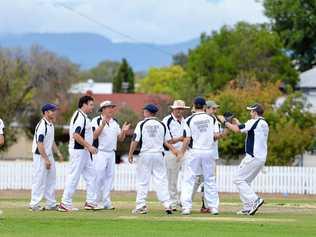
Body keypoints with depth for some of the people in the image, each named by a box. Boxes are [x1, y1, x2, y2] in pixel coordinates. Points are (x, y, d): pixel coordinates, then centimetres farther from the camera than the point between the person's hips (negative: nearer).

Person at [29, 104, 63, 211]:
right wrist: (46, 159, -25)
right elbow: (39, 143, -23)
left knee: (51, 181, 12)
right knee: (39, 181, -7)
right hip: (40, 157, -10)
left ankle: (51, 204, 17)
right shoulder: (42, 125, -18)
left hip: (49, 156, 10)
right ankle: (34, 204, -2)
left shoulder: (51, 124, 12)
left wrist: (58, 152, 9)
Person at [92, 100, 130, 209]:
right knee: (99, 177, -8)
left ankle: (106, 202, 9)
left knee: (109, 176, 6)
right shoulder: (96, 121, -5)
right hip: (100, 152, -7)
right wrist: (103, 125, -27)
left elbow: (120, 138, 15)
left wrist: (123, 131, -6)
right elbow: (94, 136, -18)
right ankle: (95, 201, -4)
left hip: (111, 153, 7)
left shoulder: (114, 122, 15)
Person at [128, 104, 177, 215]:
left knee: (142, 181, 3)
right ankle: (167, 204, -5)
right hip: (158, 154, 2)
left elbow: (135, 141, -4)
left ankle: (141, 205, 0)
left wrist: (130, 154, 4)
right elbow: (167, 142, 3)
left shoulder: (141, 124, -3)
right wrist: (174, 150, 13)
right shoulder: (162, 125, 6)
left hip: (145, 155, -2)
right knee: (161, 180, 3)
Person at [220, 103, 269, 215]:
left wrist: (225, 122, 1)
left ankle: (254, 200, -17)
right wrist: (239, 124, 29)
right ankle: (247, 208, 10)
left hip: (253, 157, -9)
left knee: (239, 179, -6)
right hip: (261, 157, 9)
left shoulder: (254, 122, -11)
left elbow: (237, 130, -12)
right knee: (245, 181, 15)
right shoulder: (264, 124, 17)